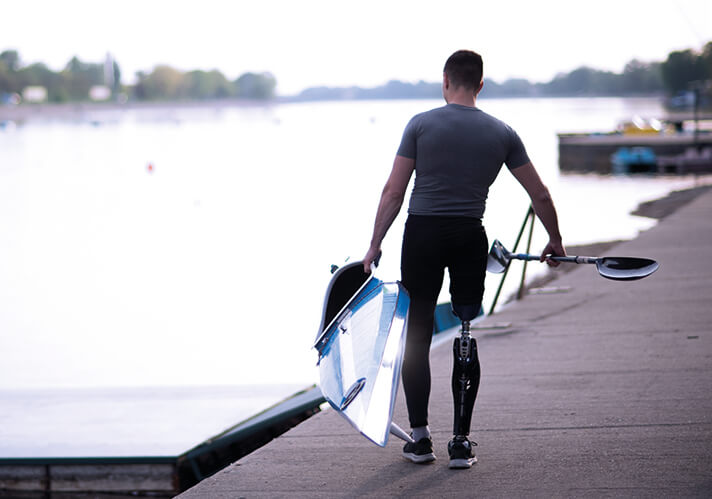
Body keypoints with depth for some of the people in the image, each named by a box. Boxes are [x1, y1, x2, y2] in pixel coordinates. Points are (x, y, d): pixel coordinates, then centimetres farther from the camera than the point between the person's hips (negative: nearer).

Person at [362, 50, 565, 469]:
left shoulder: (422, 124, -2)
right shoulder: (502, 133, 4)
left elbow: (394, 192, -4)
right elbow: (540, 195, 8)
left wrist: (376, 245, 3)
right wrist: (555, 242, 22)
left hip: (423, 233, -1)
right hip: (470, 237, 2)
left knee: (417, 336, 7)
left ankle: (420, 438, 8)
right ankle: (461, 443, 6)